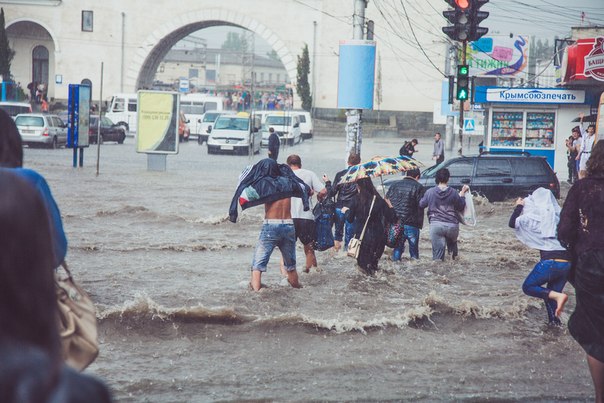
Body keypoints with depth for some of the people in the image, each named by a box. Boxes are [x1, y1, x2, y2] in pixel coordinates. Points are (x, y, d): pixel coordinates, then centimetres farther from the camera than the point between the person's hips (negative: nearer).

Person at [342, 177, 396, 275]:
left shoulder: (356, 201, -10)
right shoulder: (380, 201, -8)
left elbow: (350, 219, 2)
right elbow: (391, 219, -5)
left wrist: (346, 211, 23)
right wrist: (390, 206, 12)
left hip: (361, 236, -1)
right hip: (377, 237, 1)